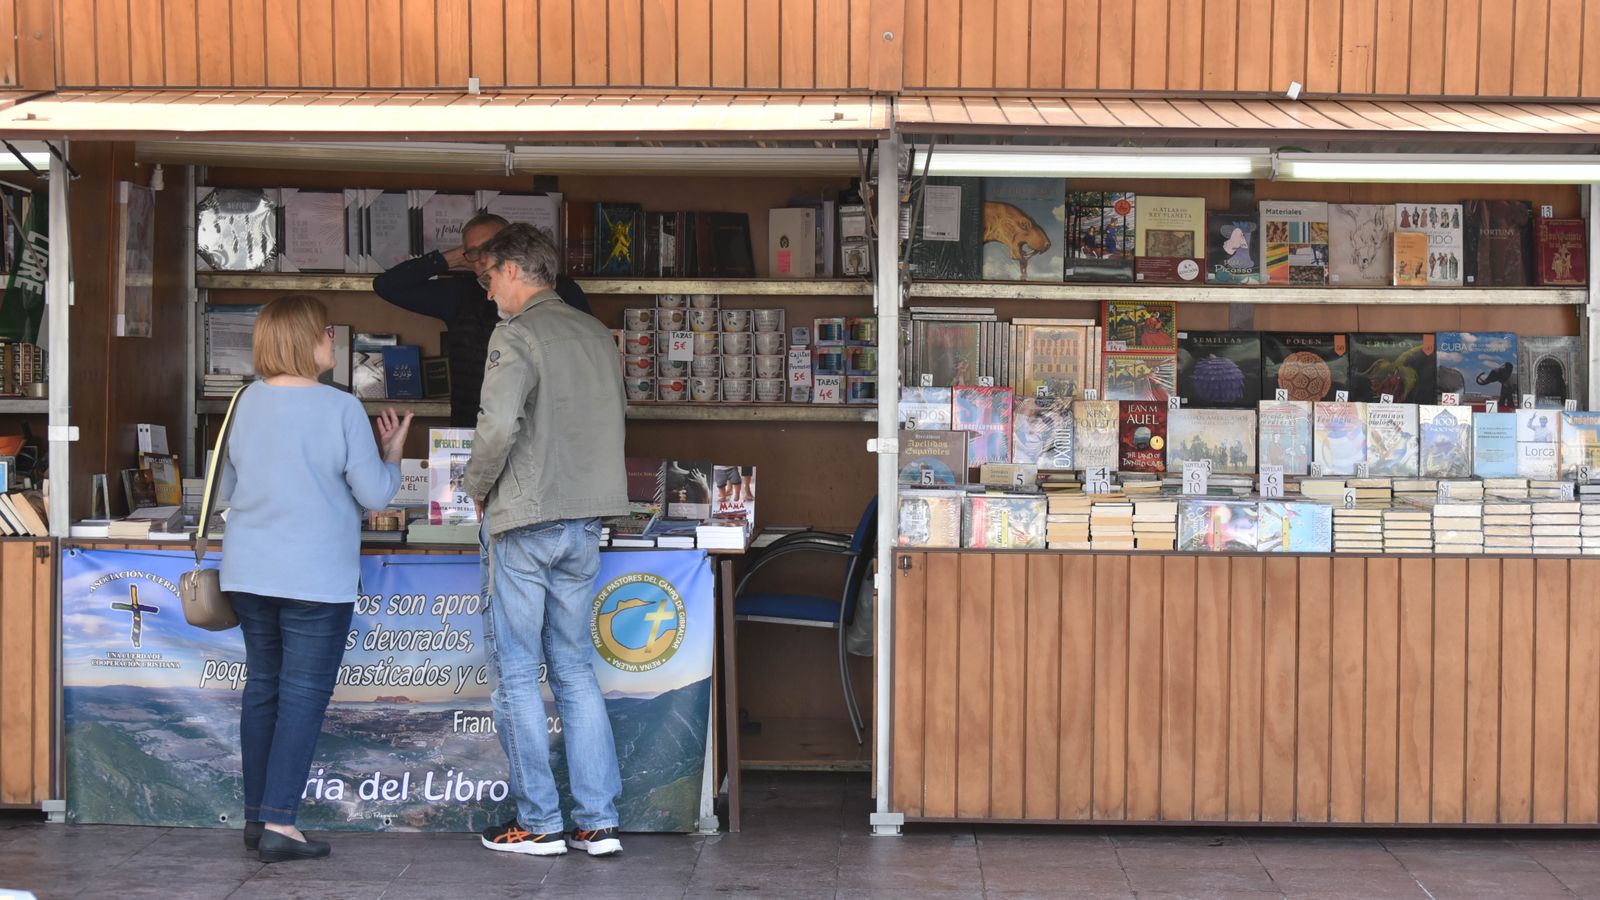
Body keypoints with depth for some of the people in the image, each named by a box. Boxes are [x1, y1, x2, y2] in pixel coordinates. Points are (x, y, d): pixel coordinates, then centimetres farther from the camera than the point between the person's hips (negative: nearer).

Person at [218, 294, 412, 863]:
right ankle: (279, 825, -5)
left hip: (249, 573, 6)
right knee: (303, 694, -1)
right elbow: (374, 495, -8)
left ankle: (257, 817, 20)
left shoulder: (248, 402, 3)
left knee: (262, 686, 15)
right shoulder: (341, 409, -13)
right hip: (316, 577, -5)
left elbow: (227, 487, 14)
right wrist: (393, 454, 10)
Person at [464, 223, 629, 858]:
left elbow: (499, 426, -22)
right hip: (585, 521, 7)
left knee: (517, 675, 3)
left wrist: (478, 486, -5)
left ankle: (539, 823, 6)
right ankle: (599, 821, 10)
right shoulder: (596, 335, 12)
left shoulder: (516, 336, -12)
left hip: (524, 522, -7)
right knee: (575, 670, 12)